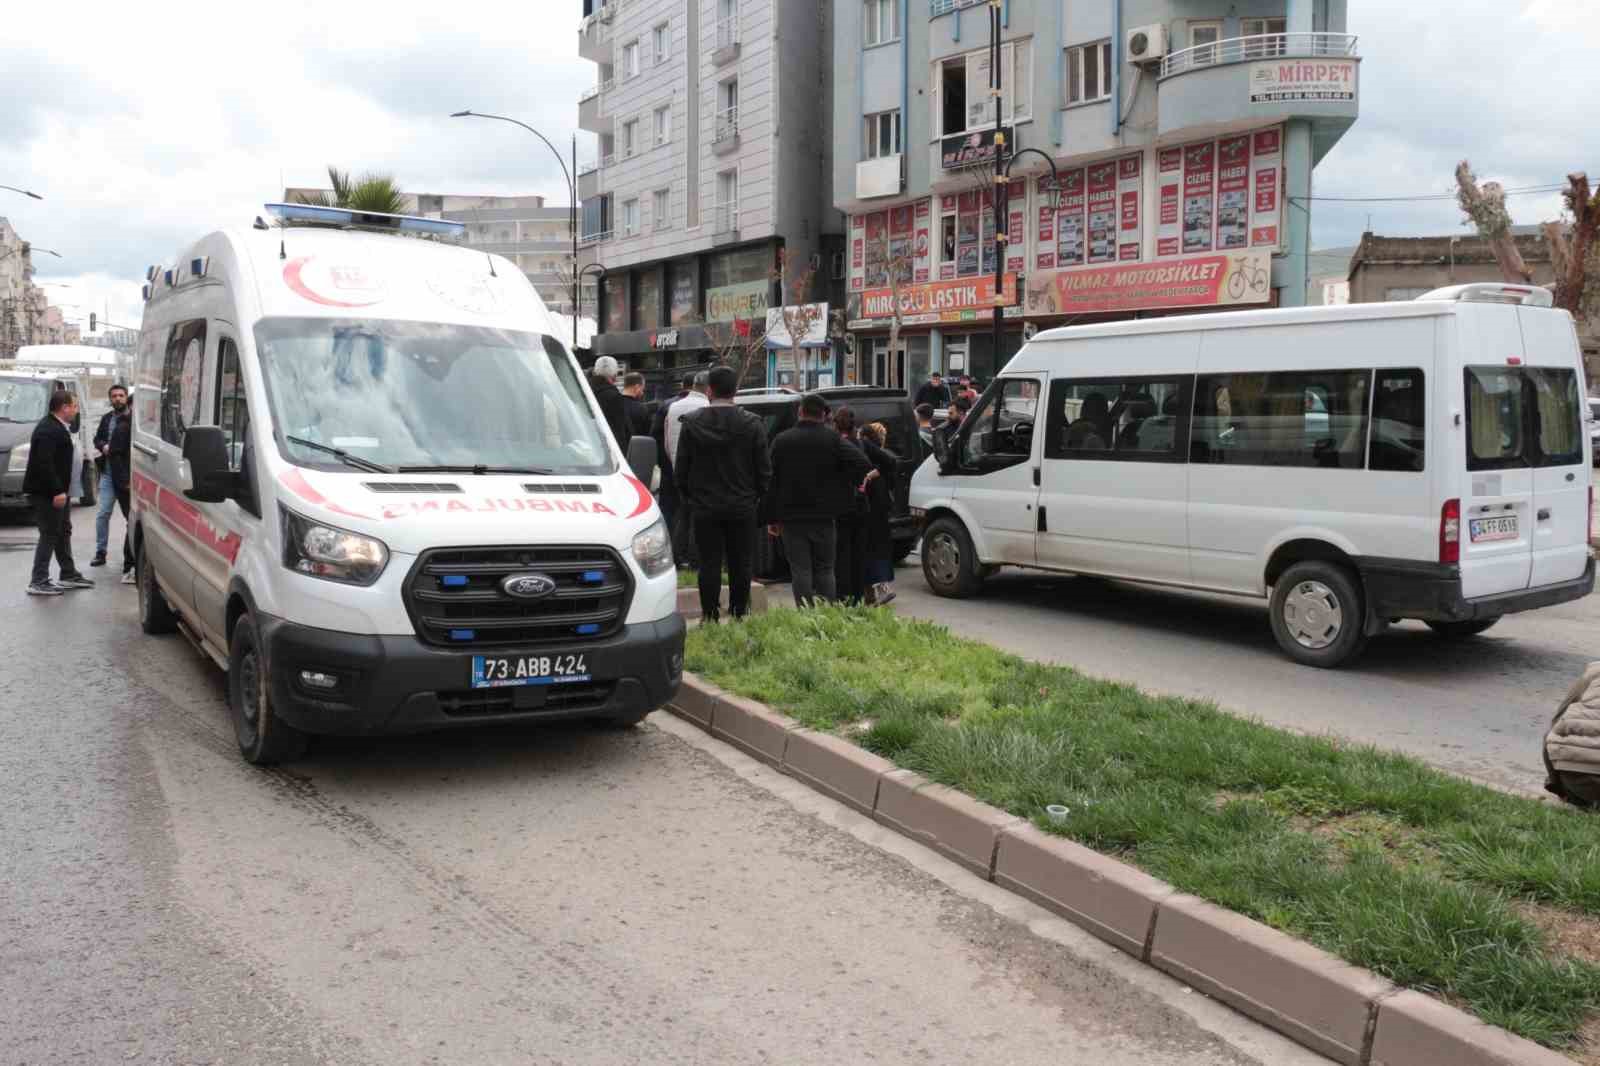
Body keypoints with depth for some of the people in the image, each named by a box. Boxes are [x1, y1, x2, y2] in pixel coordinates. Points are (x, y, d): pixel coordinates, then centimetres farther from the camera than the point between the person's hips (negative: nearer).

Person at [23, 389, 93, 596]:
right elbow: (44, 463, -27)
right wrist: (57, 491, -27)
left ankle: (69, 575, 27)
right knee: (49, 535, -6)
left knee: (63, 532, 17)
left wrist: (63, 490, 15)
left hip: (57, 491, 11)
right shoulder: (48, 430, -20)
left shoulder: (59, 427, 12)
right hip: (46, 493, -11)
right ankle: (38, 582, -2)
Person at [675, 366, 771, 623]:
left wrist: (687, 497, 14)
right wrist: (756, 497, 14)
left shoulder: (692, 423, -4)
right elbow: (765, 469, -1)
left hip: (704, 507, 0)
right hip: (743, 507, 0)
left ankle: (710, 617, 7)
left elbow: (681, 467, 1)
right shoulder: (753, 424, -5)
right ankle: (738, 615, 12)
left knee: (709, 564, 5)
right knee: (741, 565, 8)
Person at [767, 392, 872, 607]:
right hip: (823, 517, 0)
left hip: (791, 517, 0)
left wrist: (773, 518, 6)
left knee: (801, 571, 1)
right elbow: (863, 464, -13)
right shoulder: (833, 439, -2)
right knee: (825, 570, 9)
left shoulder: (782, 440, 2)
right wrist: (849, 485, 6)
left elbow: (771, 482, 2)